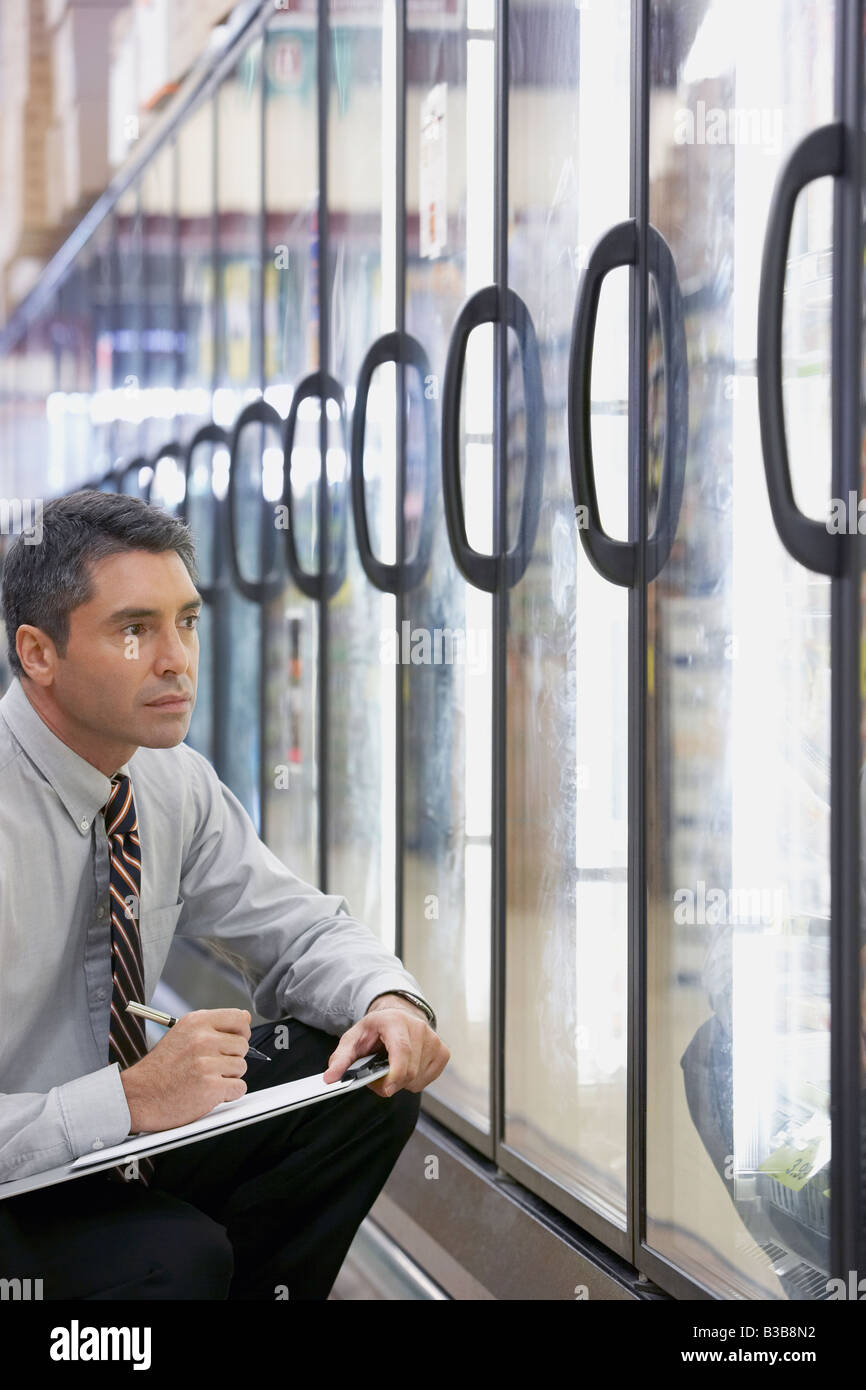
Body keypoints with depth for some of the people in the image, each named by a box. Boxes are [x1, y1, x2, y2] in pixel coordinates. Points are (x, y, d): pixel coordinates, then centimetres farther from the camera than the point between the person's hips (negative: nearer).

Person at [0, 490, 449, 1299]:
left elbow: (298, 928, 9)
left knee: (375, 1076, -7)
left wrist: (388, 1001, -12)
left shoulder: (174, 782, -2)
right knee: (177, 1256, -33)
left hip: (119, 1141, 8)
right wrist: (127, 1100, -35)